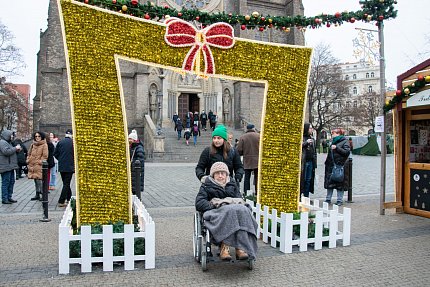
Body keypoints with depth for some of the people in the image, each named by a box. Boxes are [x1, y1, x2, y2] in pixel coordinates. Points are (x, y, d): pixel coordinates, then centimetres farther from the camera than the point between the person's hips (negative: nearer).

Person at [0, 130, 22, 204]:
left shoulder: (8, 142, 20)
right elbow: (6, 152, -24)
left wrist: (17, 150, 11)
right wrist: (15, 148, -16)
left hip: (10, 166, 10)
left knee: (11, 181, 13)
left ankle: (9, 197, 21)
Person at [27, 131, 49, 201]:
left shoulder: (44, 145, -5)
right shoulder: (32, 145, 14)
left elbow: (45, 156, -10)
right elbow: (29, 154, 21)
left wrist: (39, 162, -13)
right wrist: (28, 161, 9)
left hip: (39, 166, -7)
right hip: (32, 166, 7)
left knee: (39, 180, -11)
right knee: (36, 181, 13)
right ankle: (37, 195, 22)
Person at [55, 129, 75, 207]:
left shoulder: (60, 142, 1)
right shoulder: (73, 142, -10)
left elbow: (55, 154, 4)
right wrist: (74, 162, 10)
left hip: (61, 166, 4)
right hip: (69, 166, -4)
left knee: (66, 183, 17)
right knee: (66, 184, 0)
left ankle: (69, 198, 27)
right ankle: (61, 201, -3)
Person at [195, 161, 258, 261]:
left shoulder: (232, 185, 27)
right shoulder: (207, 186, 17)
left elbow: (240, 200, 17)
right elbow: (199, 203, 2)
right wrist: (214, 206, -15)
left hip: (235, 209, 3)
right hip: (216, 212, -3)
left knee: (243, 210, -33)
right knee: (229, 211, -37)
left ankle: (241, 249, -42)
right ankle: (224, 247, -42)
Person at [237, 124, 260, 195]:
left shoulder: (242, 137, -3)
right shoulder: (259, 136, -4)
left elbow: (239, 151, -5)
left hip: (247, 161, 0)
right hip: (257, 161, 0)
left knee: (247, 177, 7)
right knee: (257, 177, 8)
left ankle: (246, 193, 7)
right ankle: (257, 193, 10)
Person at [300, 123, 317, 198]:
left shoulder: (312, 139, 17)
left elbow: (314, 151, 20)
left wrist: (315, 162, 14)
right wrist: (306, 143, -21)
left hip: (310, 162, 7)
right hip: (303, 162, -6)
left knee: (309, 180, 9)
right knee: (302, 179, -6)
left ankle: (306, 197, 17)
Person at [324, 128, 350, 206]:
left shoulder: (344, 141, -2)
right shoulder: (333, 141, 19)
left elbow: (347, 152, -14)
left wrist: (337, 148, -19)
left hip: (340, 165, -7)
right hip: (331, 165, 7)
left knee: (340, 183, -1)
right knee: (329, 182, 7)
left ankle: (340, 200, 8)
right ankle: (328, 199, 15)